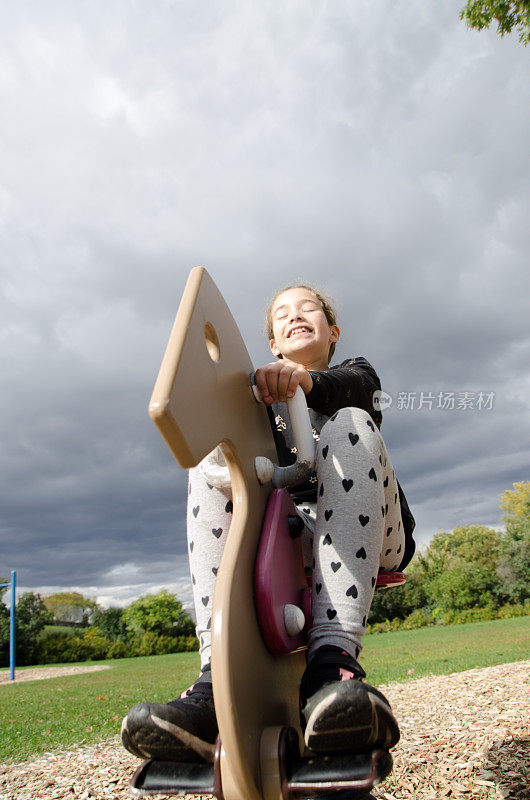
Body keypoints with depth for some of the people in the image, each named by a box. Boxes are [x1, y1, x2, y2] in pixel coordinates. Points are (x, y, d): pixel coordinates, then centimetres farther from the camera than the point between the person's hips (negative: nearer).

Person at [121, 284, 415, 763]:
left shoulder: (358, 370, 20)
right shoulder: (260, 398, 25)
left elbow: (355, 385, -9)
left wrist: (306, 381, -33)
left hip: (370, 535, -1)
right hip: (289, 534, 2)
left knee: (349, 424, -26)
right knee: (215, 459, -19)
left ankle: (335, 658, -44)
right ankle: (218, 679, -35)